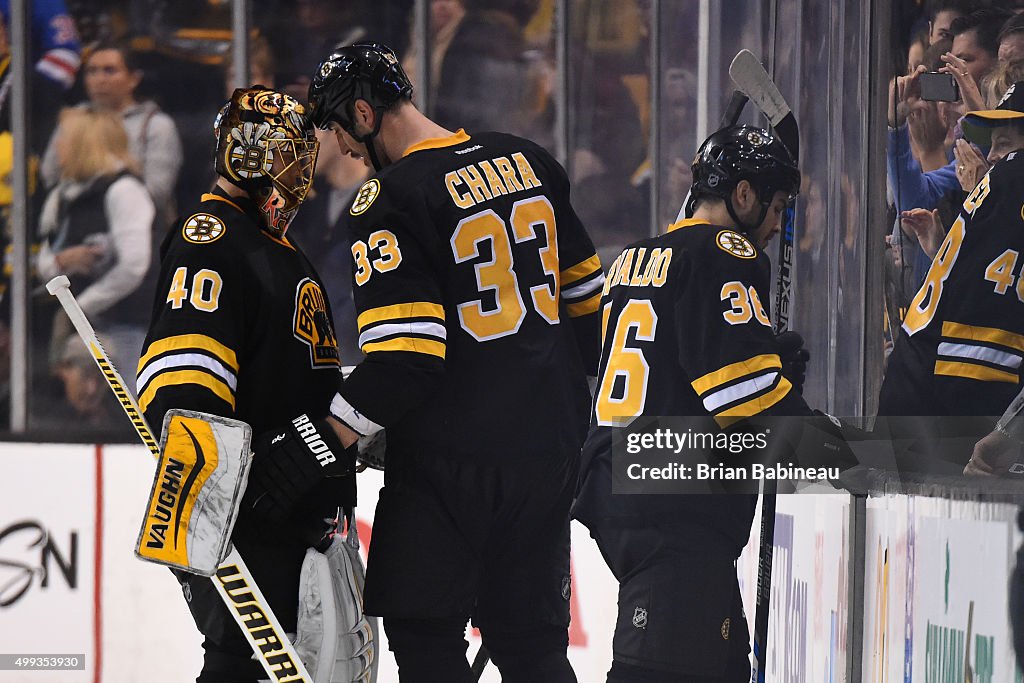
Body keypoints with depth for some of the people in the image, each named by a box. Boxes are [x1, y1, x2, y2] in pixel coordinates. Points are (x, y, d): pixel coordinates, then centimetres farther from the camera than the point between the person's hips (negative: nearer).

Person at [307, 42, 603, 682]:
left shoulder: (388, 203, -14)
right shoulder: (529, 162, 7)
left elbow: (402, 361, -20)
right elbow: (586, 293, 16)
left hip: (452, 456, -7)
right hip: (550, 446, 7)